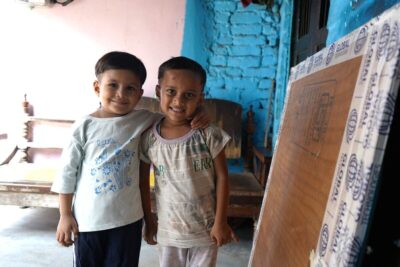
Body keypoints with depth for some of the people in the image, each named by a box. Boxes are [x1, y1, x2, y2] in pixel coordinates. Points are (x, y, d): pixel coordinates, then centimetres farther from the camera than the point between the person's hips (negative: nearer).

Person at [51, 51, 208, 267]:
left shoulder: (143, 120, -5)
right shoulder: (85, 126, -10)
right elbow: (68, 172, -4)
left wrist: (194, 117, -14)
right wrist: (65, 215, -3)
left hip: (127, 218, 1)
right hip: (87, 218, -1)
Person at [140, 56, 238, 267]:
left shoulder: (209, 135, -17)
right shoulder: (148, 139, -11)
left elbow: (222, 178, -9)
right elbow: (143, 182, 0)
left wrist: (220, 221, -8)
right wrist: (148, 220, 5)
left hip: (206, 228, -1)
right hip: (168, 230, 2)